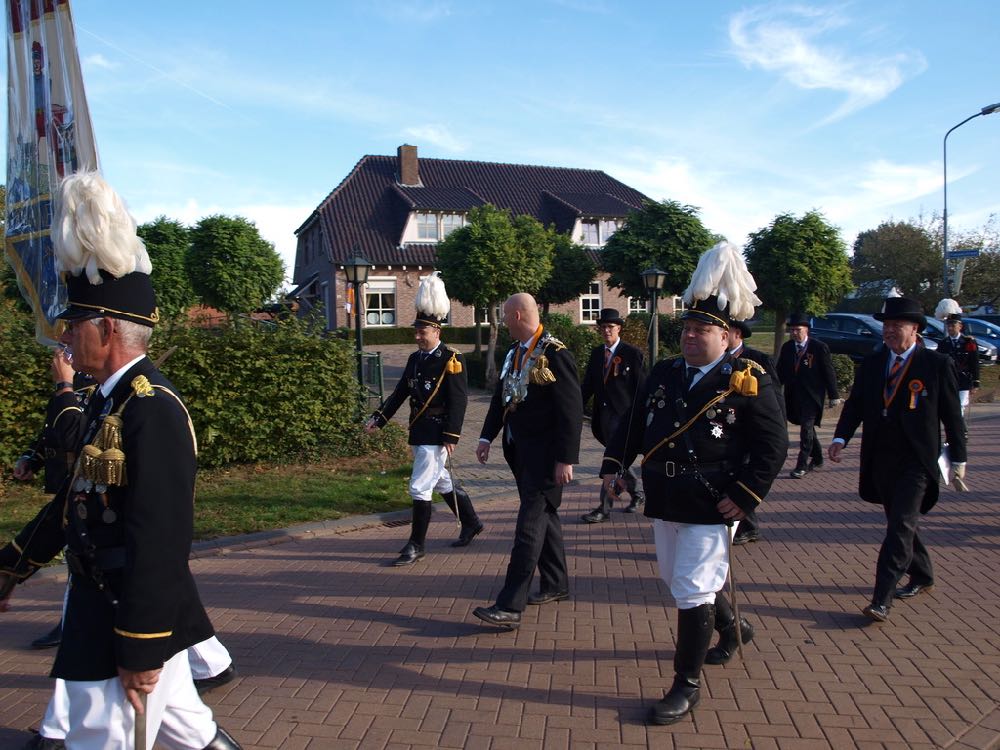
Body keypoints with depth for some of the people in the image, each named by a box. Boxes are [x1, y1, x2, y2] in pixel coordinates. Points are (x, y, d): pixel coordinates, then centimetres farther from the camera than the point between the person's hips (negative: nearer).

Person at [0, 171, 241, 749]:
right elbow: (76, 500, 18)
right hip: (104, 608, 9)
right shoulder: (112, 399, 9)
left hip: (132, 620, -9)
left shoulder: (153, 410, -22)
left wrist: (140, 650, -23)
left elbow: (160, 538, -26)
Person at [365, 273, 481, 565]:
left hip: (436, 434, -8)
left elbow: (458, 401, -16)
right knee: (442, 482, 20)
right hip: (419, 432, 8)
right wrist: (379, 419, 6)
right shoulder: (415, 359, 10)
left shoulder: (451, 360, -12)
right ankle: (471, 524, 37)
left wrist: (451, 436, -20)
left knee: (420, 487, -8)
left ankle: (416, 545, 4)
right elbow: (401, 392, 13)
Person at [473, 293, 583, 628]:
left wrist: (566, 459, -19)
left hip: (543, 455, -9)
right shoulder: (515, 352, 10)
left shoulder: (555, 353, -16)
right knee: (544, 516, 19)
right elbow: (501, 396, 15)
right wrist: (487, 437, 5)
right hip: (519, 450, 9)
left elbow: (572, 410, -18)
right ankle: (555, 584, 33)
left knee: (530, 524, -7)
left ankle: (510, 606, -6)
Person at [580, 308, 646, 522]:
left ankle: (604, 508, -5)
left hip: (623, 415, -6)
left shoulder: (632, 353, -5)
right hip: (602, 415, 6)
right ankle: (636, 494, 37)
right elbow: (588, 384, 12)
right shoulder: (596, 353, 11)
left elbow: (641, 388, -5)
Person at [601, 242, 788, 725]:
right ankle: (732, 629, 49)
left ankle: (687, 686, 12)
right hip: (665, 502, 7)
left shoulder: (747, 382, -10)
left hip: (711, 506, -7)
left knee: (692, 589, -5)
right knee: (677, 578, 21)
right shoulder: (664, 373, 7)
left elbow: (773, 445, -12)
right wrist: (614, 465, 2)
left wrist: (745, 496, -18)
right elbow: (634, 423, 12)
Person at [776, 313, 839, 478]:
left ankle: (801, 465, -5)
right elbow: (781, 372, 10)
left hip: (812, 396, -5)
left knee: (806, 429, -9)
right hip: (794, 395, 5)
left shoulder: (819, 347, -8)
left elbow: (829, 373, -5)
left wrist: (833, 396, -4)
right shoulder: (786, 347, 5)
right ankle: (817, 459, 34)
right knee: (807, 428, 18)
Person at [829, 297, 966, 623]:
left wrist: (958, 458, 3)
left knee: (901, 527, -10)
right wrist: (840, 438, -13)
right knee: (901, 524, 18)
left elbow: (951, 414, 1)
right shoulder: (871, 364, 8)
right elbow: (855, 405, 4)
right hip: (880, 460, 5)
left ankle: (881, 600, -10)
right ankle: (922, 576, 39)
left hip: (916, 461, -5)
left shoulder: (937, 364, -3)